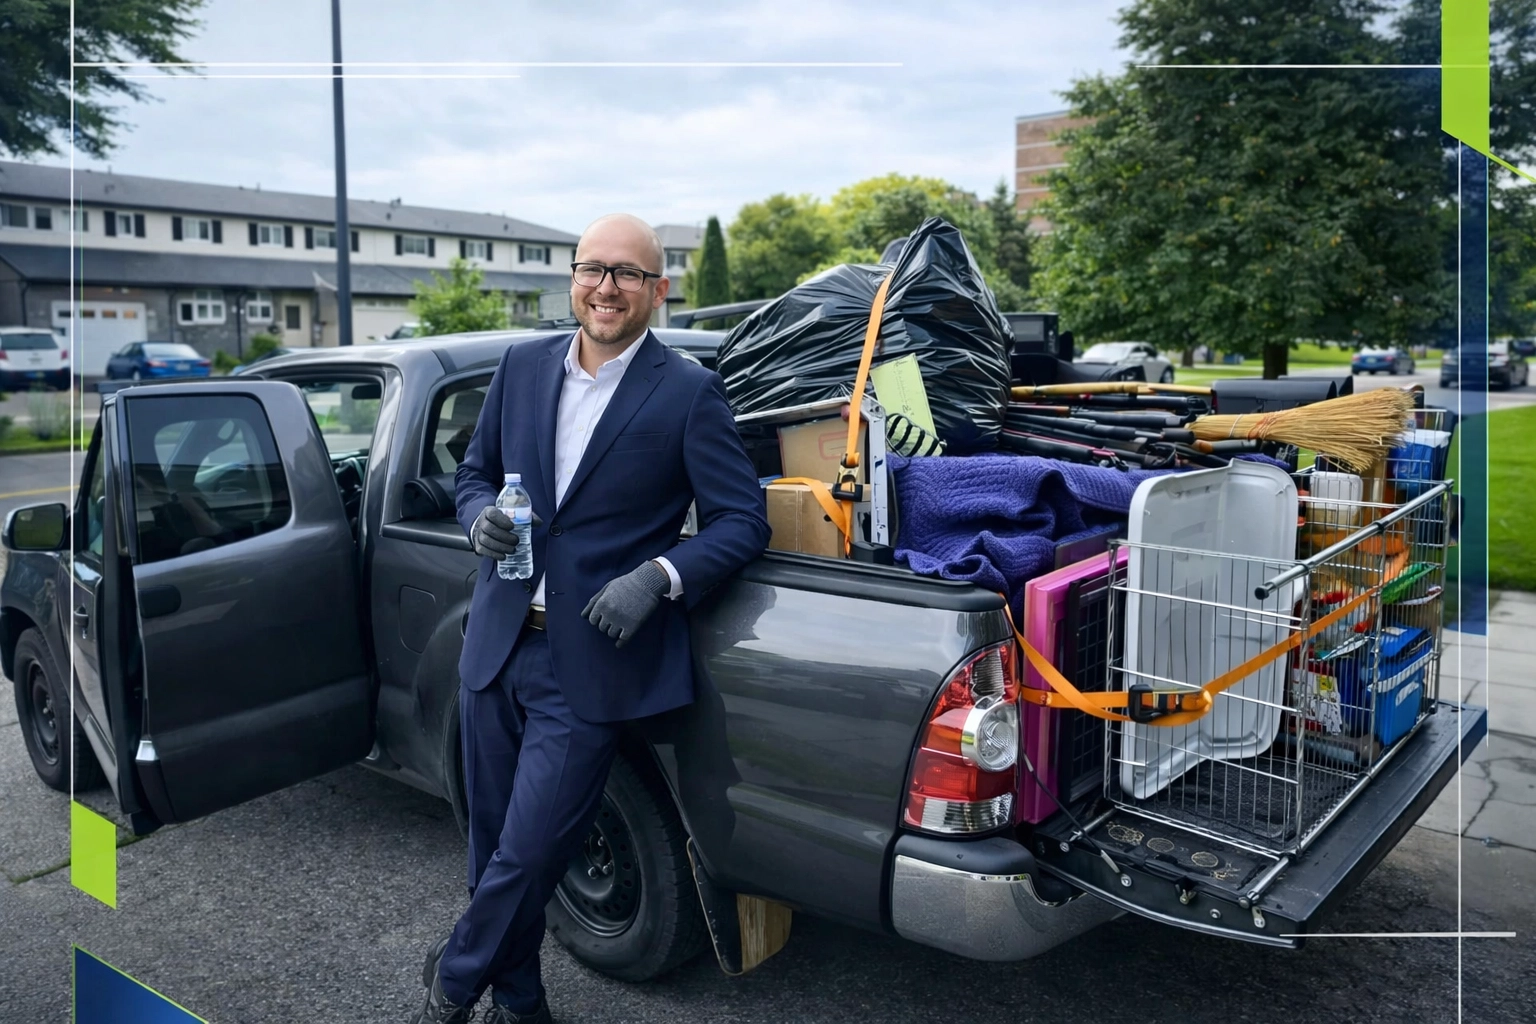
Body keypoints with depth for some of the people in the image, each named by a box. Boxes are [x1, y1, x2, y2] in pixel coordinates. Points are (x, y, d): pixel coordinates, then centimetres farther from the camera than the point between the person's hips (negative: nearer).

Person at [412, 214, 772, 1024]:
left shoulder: (690, 394, -7)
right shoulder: (521, 367, 7)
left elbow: (742, 520, -7)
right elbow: (473, 472, 15)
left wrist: (657, 576, -22)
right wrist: (481, 517, -8)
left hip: (589, 667, -5)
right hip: (496, 647, 5)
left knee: (526, 856, 1)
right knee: (496, 849, 17)